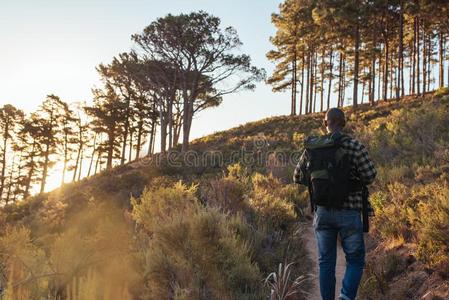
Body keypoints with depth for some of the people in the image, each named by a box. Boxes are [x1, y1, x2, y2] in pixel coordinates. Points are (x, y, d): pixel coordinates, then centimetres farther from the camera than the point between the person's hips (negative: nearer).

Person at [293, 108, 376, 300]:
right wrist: (353, 180, 10)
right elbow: (370, 176, -11)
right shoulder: (355, 146, -8)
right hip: (349, 213, -3)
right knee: (355, 261, 10)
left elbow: (298, 177, 9)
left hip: (322, 212, 3)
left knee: (326, 262, 13)